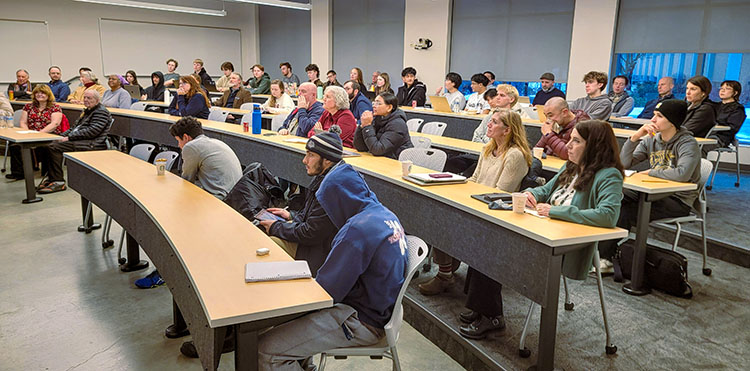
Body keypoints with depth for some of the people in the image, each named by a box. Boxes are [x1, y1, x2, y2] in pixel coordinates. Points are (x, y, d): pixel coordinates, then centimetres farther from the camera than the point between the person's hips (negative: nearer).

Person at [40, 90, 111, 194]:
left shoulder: (101, 112, -6)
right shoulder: (87, 111, 26)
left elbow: (92, 131, -18)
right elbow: (75, 127, 28)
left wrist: (69, 137, -18)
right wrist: (62, 136, 9)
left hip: (92, 144, -10)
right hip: (80, 141, 10)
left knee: (54, 147, -23)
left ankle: (58, 182, -18)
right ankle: (51, 179, -5)